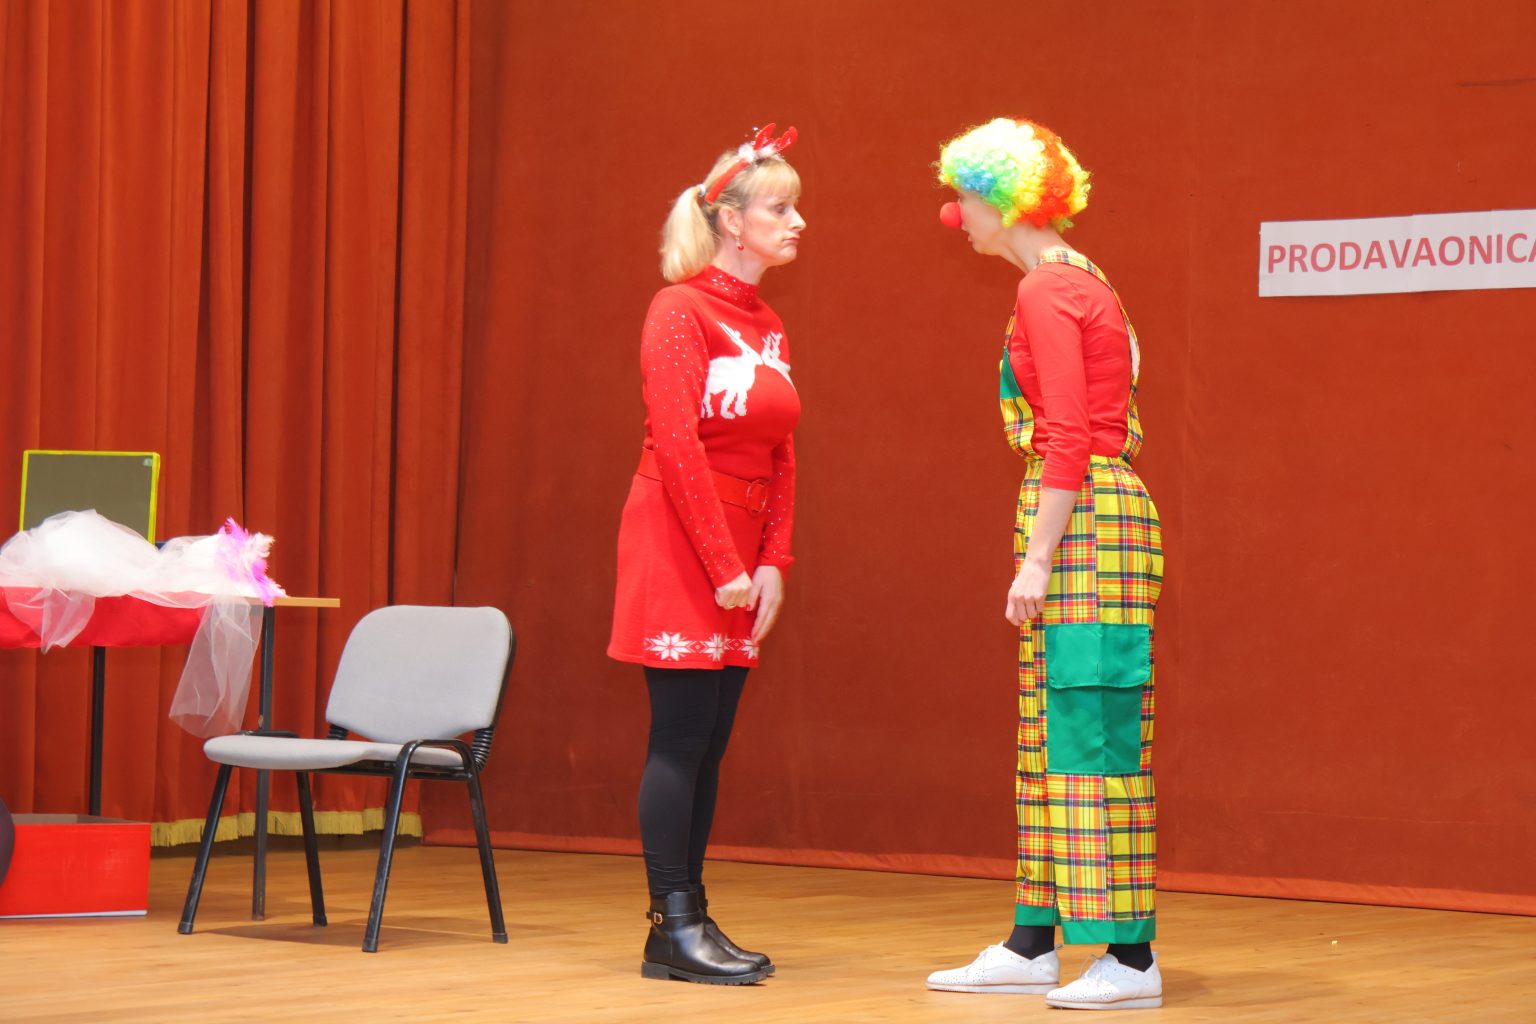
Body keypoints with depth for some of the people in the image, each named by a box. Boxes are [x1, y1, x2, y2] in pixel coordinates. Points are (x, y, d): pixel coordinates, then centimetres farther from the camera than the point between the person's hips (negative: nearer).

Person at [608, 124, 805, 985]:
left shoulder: (768, 326, 13)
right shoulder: (681, 310, -10)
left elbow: (782, 459, 13)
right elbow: (678, 445, -16)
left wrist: (772, 565, 2)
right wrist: (725, 569, -17)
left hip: (740, 547, 7)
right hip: (678, 540, -7)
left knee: (710, 742, 8)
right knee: (682, 736, -5)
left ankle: (691, 916, 13)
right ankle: (673, 928, -1)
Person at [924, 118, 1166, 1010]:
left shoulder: (1049, 291, -12)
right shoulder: (1076, 283, 18)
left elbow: (1067, 440, -19)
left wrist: (1036, 561, -20)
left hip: (1083, 525, -10)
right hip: (1092, 513, 10)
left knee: (1093, 732, -9)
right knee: (1051, 734, 12)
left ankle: (1131, 955, -7)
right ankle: (1034, 945, 17)